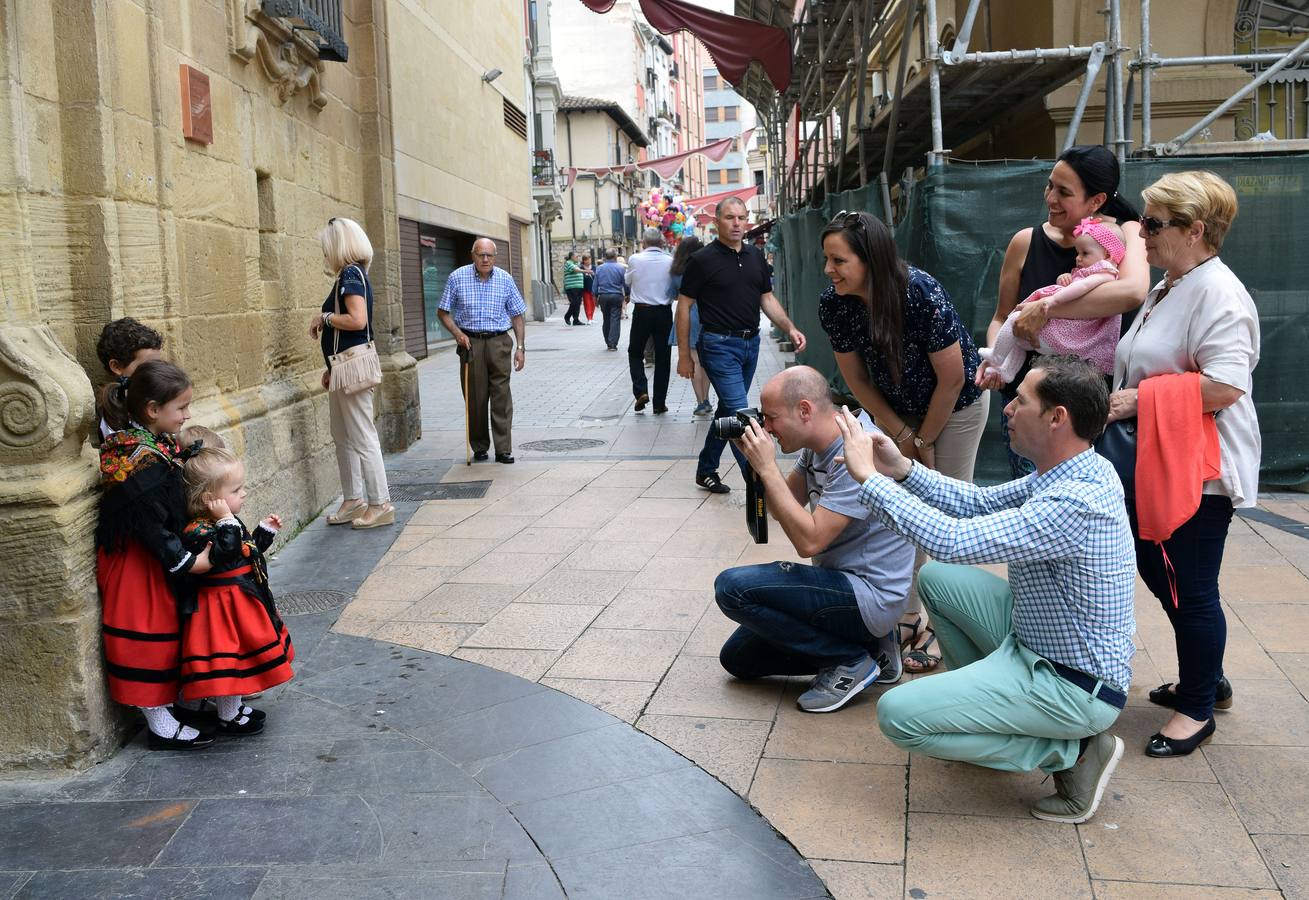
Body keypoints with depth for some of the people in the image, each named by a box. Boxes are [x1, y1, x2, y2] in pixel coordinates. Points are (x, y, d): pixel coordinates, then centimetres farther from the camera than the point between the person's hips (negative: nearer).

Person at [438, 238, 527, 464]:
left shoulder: (505, 279, 3)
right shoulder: (457, 278, 0)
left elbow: (516, 315, 8)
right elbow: (443, 312, 7)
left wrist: (520, 347, 2)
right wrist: (457, 333, -9)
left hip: (499, 342, 0)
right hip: (470, 343, 0)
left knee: (501, 396, -3)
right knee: (475, 397, 3)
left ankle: (504, 449, 0)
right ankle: (479, 447, 17)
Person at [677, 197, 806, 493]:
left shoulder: (756, 256, 9)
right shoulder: (702, 259, -8)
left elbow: (767, 298, 14)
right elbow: (684, 306, -5)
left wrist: (789, 328, -2)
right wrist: (684, 355, -6)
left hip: (750, 344, 7)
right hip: (720, 345, -6)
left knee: (728, 410, 15)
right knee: (740, 414, -12)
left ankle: (706, 471, 29)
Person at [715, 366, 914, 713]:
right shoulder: (817, 446, 5)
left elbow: (809, 540, -27)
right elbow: (781, 510, 14)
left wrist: (767, 468, -24)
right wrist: (755, 458, -2)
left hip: (868, 596, -10)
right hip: (841, 581, 10)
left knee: (732, 586, -21)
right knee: (737, 657, 12)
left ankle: (851, 660, -8)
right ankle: (866, 644, 11)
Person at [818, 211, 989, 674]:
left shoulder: (923, 294, -34)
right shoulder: (834, 304, -20)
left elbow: (951, 379, -22)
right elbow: (857, 379, -7)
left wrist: (924, 440, -12)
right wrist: (900, 434, -8)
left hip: (956, 406, -5)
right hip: (897, 409, 5)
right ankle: (910, 617, 20)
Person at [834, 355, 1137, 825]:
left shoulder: (1076, 503, -31)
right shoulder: (1070, 471, -1)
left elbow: (953, 541, -35)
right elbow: (982, 503, 8)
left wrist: (868, 476, -26)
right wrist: (902, 469, -3)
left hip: (1072, 684, -9)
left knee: (898, 715, -15)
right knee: (936, 578, 14)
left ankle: (1072, 753, -3)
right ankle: (983, 703, 20)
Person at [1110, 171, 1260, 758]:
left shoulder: (1218, 293, -18)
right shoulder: (1167, 290, 14)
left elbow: (1225, 386, -29)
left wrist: (1139, 399, -23)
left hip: (1200, 471, -10)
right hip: (1157, 464, 10)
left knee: (1191, 588, 1)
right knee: (1155, 571, 18)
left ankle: (1198, 708, 18)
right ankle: (1207, 679, 36)